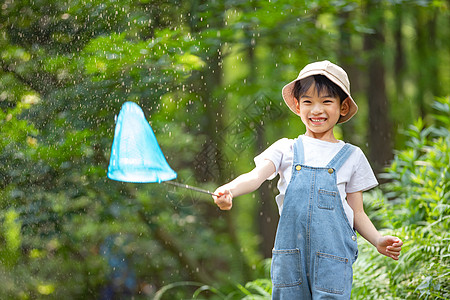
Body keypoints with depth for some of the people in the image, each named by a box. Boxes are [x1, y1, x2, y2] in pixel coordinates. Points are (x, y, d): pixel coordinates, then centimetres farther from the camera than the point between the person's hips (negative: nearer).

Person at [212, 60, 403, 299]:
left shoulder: (351, 156, 9)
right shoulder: (286, 149, 10)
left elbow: (357, 212, 13)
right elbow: (255, 176, -7)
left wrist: (378, 240, -5)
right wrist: (228, 190, -29)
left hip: (332, 254, -1)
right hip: (291, 251, 1)